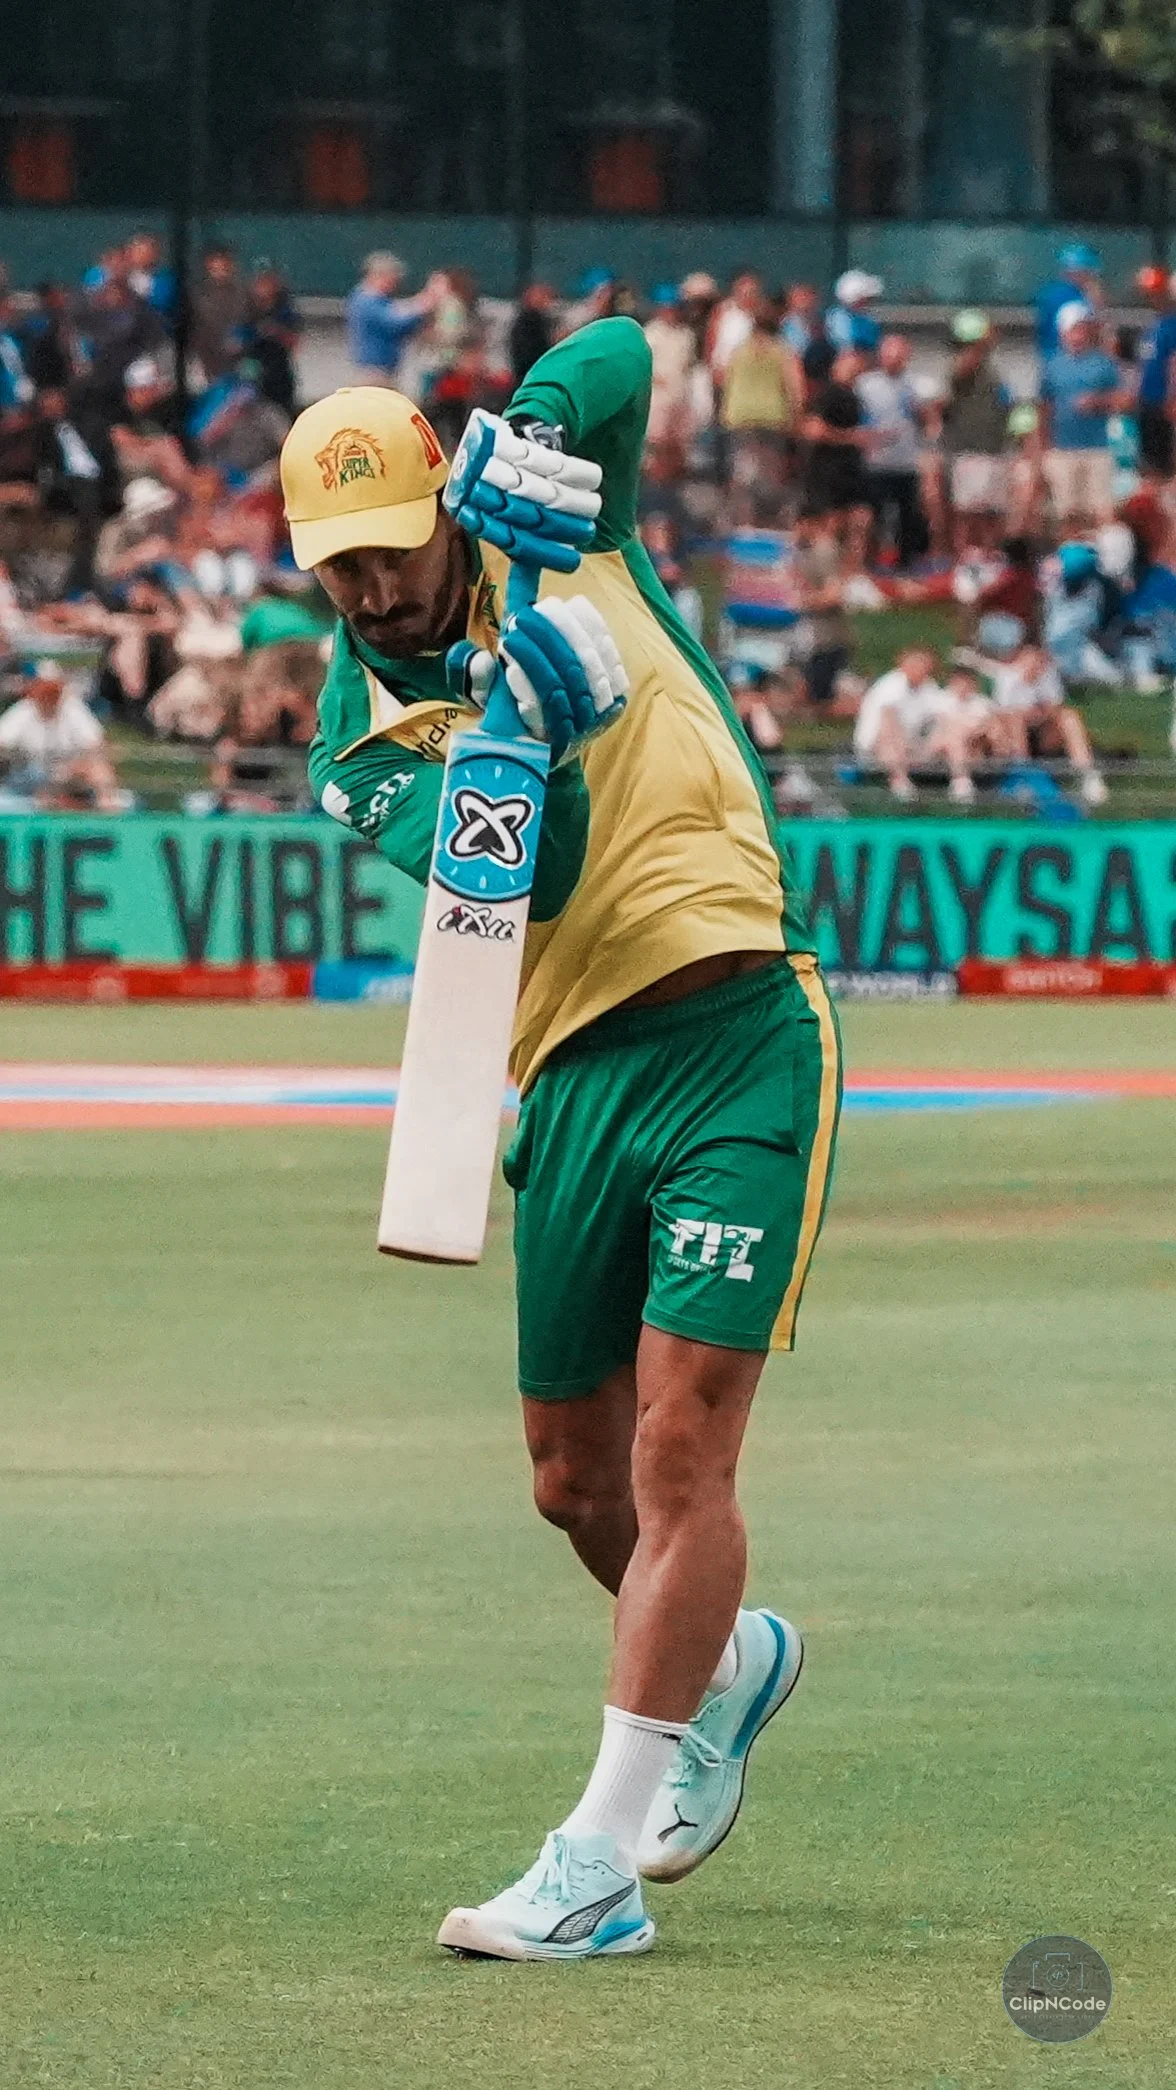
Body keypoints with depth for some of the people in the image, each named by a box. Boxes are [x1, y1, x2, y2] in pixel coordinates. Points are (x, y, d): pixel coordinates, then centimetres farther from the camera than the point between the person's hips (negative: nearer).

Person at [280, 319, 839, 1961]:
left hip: (738, 1042, -4)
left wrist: (517, 449, -21)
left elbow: (618, 354, -7)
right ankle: (727, 1664, 45)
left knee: (678, 1442, -12)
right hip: (570, 1079, 4)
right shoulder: (357, 740, 6)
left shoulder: (560, 545, 5)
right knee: (576, 1478, 12)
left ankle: (600, 1867, -14)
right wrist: (523, 715, -29)